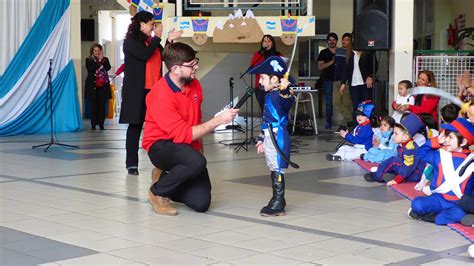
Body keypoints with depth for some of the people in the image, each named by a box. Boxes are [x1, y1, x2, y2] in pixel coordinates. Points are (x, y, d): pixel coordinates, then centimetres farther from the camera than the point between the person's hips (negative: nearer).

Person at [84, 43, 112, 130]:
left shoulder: (105, 59, 12)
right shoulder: (89, 60, 5)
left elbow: (108, 68, -4)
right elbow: (90, 68, -13)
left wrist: (103, 60, -10)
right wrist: (98, 61, -11)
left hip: (103, 86, 2)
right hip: (93, 86, -2)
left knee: (102, 105, 1)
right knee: (94, 106, -2)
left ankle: (101, 124, 6)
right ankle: (93, 124, 4)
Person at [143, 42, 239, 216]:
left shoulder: (194, 85, 1)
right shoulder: (161, 96, -24)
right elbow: (184, 135, -26)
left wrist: (199, 147, 13)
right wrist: (218, 120, -27)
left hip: (188, 147, 6)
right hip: (161, 147, -6)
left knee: (201, 204, -8)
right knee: (197, 162, -38)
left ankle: (166, 179, 18)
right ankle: (157, 192, -12)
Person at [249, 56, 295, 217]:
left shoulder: (280, 95, -14)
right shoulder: (269, 96, 16)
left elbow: (288, 102, -40)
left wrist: (284, 91, -60)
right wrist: (261, 139, 28)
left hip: (278, 138, -10)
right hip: (270, 138, 10)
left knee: (277, 171, -6)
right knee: (274, 170, 15)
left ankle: (278, 205, -1)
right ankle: (278, 201, 25)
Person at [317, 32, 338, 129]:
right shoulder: (323, 53, 8)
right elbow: (320, 66, -2)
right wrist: (332, 62, -13)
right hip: (328, 80, -1)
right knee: (329, 102, -2)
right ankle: (329, 122, 3)